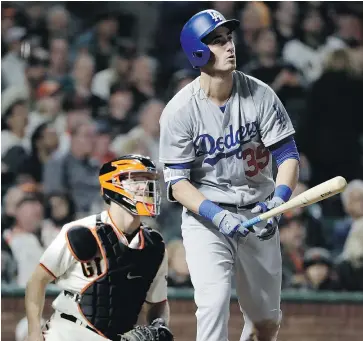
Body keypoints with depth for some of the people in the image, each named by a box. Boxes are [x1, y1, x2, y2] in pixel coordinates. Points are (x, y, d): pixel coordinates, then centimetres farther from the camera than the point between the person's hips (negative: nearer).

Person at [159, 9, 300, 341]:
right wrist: (217, 216, -29)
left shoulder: (259, 94, -8)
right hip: (205, 216, -3)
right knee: (214, 302, -22)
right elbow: (177, 183, -13)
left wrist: (278, 200, -25)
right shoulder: (179, 111, -14)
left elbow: (288, 155, -6)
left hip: (257, 213, 3)